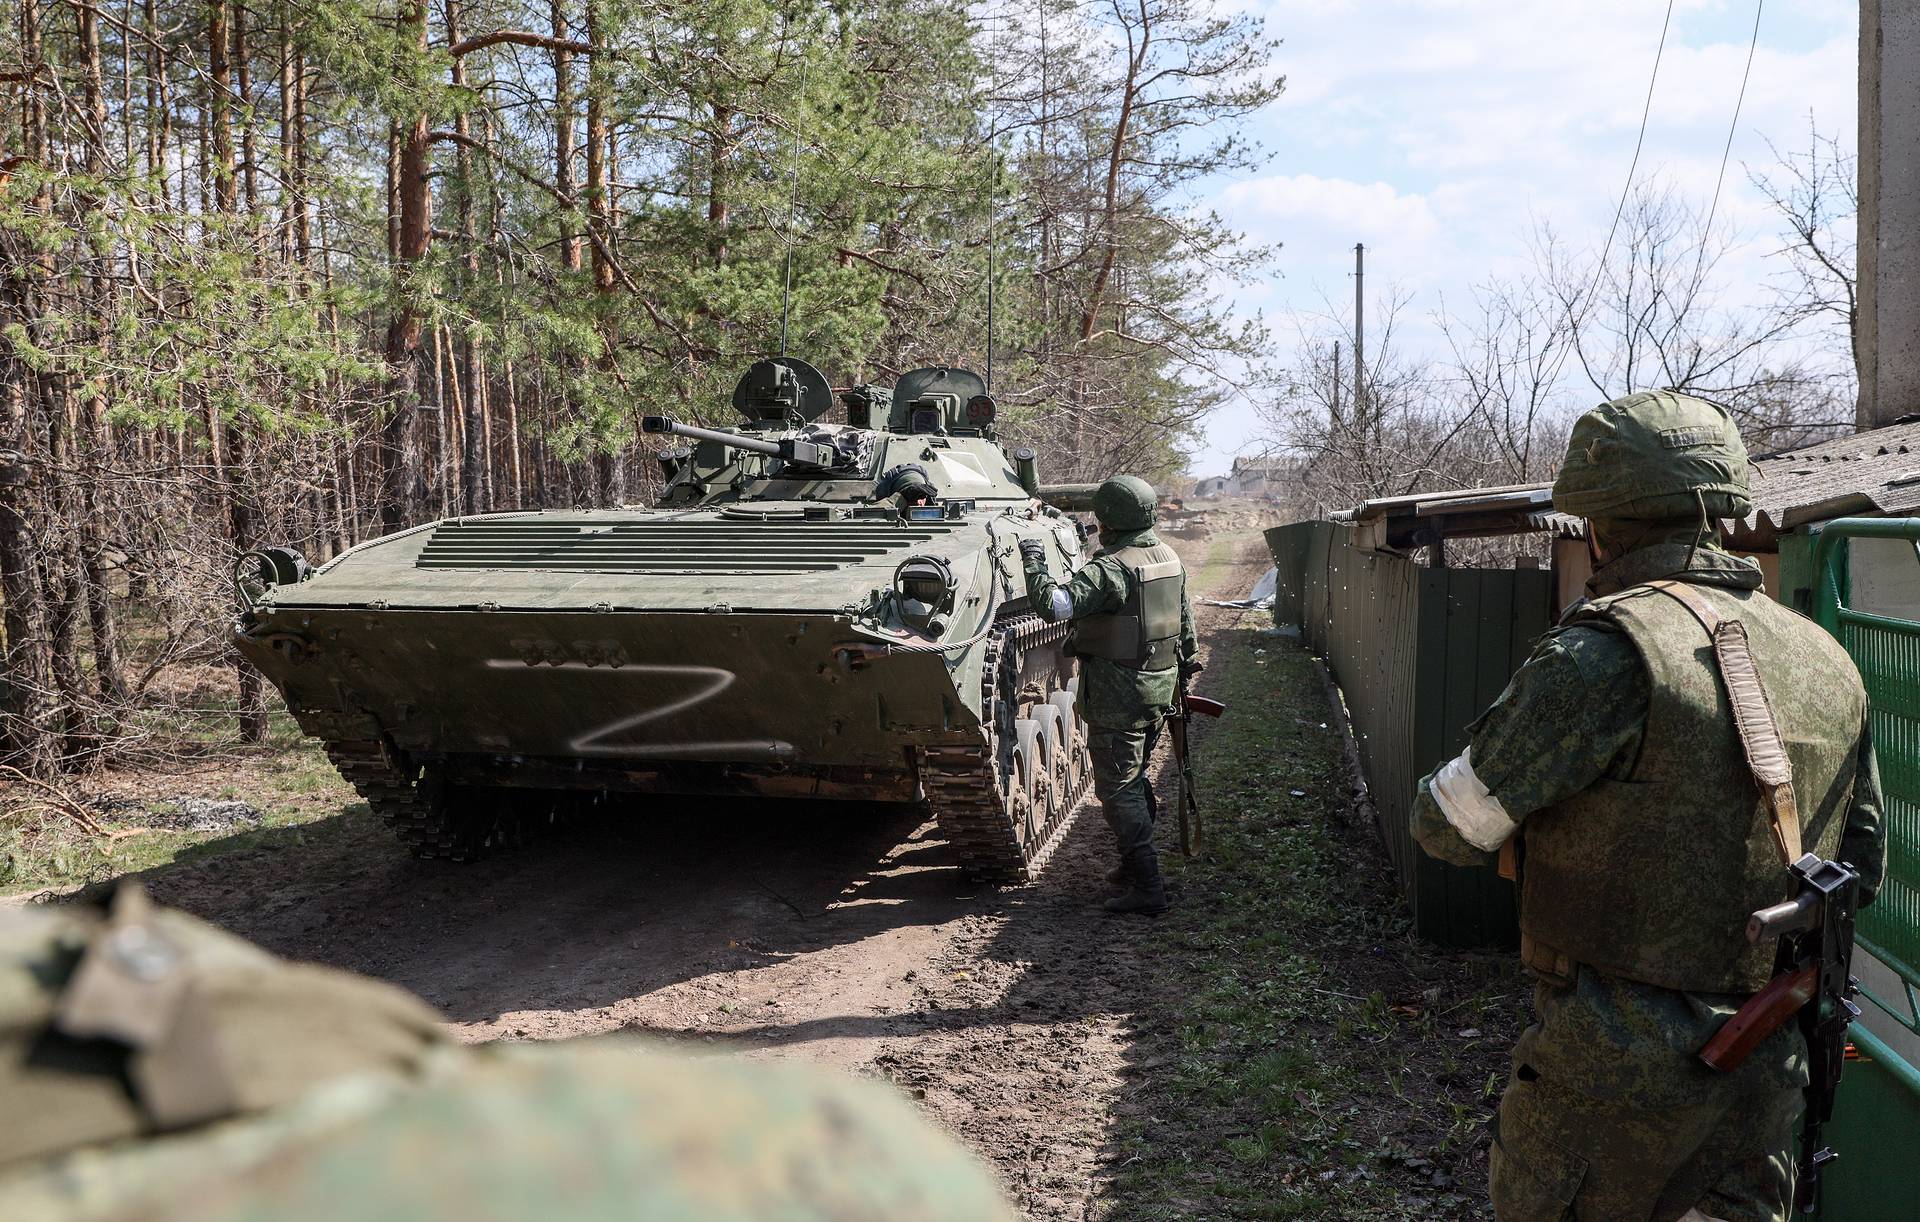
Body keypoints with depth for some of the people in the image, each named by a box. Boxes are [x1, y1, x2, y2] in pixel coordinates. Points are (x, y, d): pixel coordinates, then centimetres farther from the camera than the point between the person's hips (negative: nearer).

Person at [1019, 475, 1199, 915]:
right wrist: (1185, 670, 29)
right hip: (1160, 691, 9)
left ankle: (1147, 888, -3)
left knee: (1118, 790, -2)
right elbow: (1186, 623, 17)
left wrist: (1033, 561, -16)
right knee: (1136, 779, 22)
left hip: (1118, 697, -9)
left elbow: (1055, 604, -30)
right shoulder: (1170, 559, 8)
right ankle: (1136, 865, 32)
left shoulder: (1111, 568, -20)